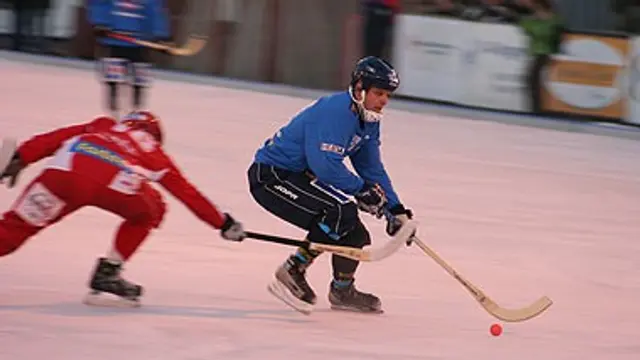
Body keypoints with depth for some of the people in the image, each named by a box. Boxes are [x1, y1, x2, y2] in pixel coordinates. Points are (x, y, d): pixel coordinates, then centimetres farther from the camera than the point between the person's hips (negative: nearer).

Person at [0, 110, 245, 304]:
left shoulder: (102, 126, 39)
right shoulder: (154, 154, 35)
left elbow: (57, 137, 26)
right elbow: (188, 193, 39)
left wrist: (21, 159, 23)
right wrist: (223, 223, 46)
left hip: (63, 171, 1)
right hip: (114, 184, -1)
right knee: (148, 212, 29)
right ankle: (108, 272, 22)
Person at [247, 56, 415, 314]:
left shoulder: (368, 121, 7)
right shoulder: (334, 111, -24)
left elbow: (372, 168, 14)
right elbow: (325, 165, -31)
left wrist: (396, 209, 5)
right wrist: (362, 190, -19)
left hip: (298, 177, 10)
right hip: (270, 175, -10)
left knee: (355, 234, 9)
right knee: (341, 211, -27)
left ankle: (342, 291, 30)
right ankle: (292, 272, -19)